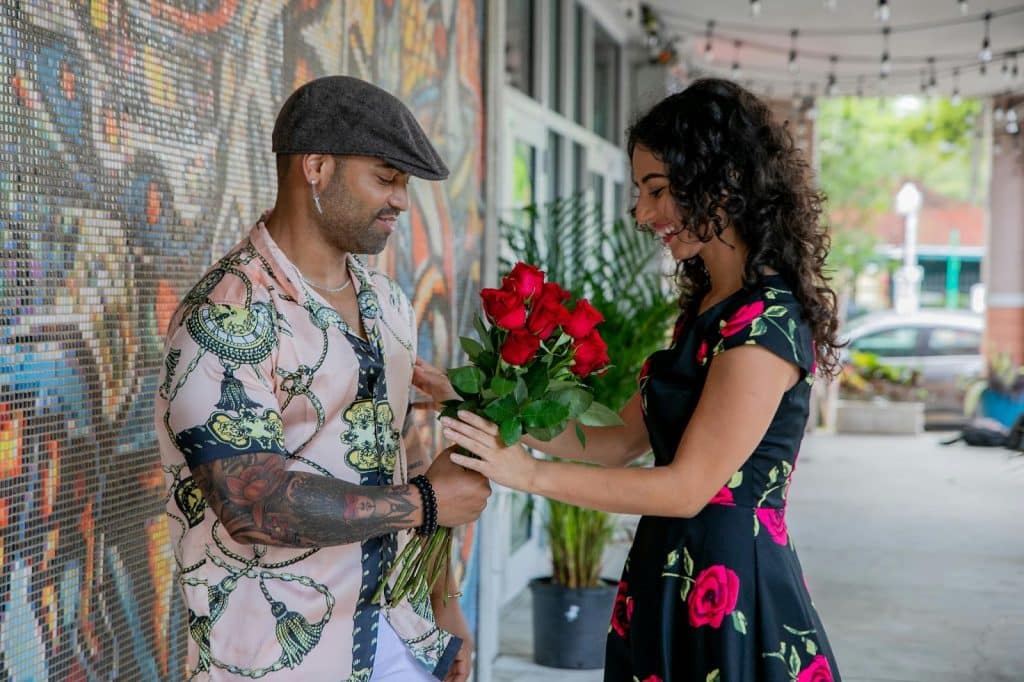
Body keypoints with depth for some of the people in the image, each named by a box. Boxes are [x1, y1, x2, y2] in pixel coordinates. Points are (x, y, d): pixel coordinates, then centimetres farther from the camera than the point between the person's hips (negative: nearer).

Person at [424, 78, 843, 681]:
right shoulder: (707, 307, 10)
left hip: (733, 593, -8)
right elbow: (623, 440, 9)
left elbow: (687, 486, -20)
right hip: (671, 581, 9)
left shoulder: (766, 320, -19)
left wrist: (530, 473, -18)